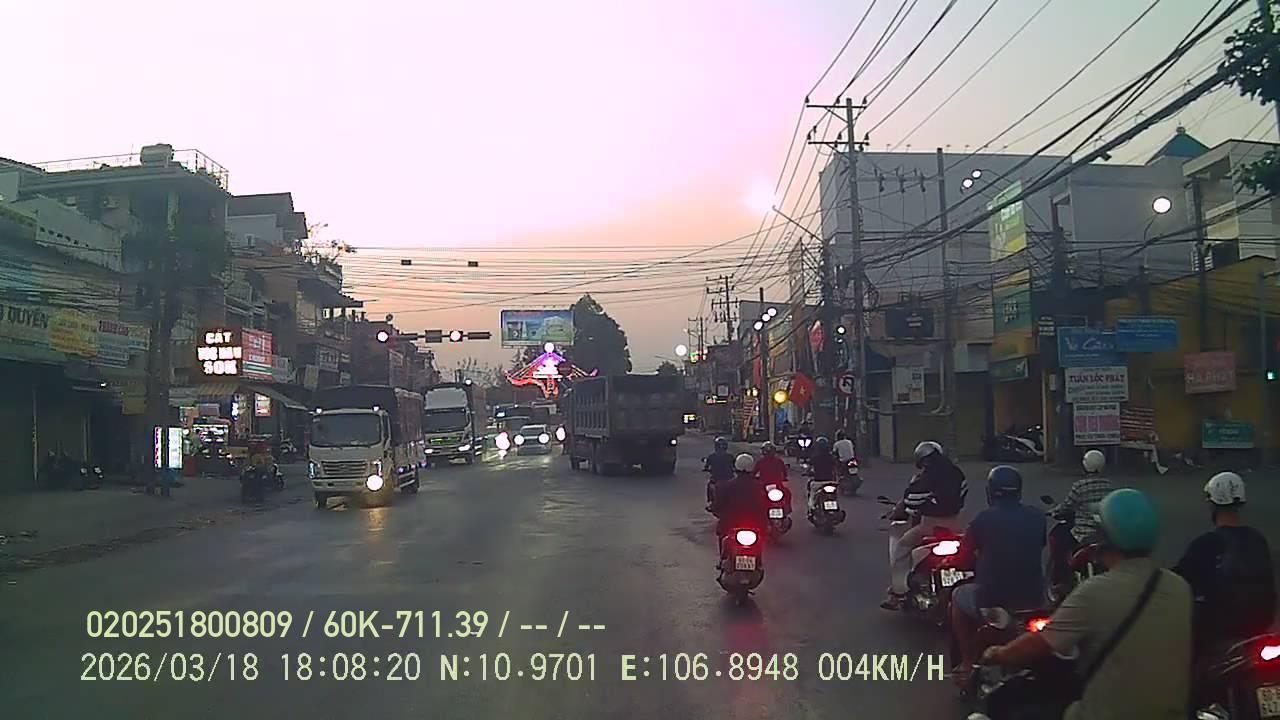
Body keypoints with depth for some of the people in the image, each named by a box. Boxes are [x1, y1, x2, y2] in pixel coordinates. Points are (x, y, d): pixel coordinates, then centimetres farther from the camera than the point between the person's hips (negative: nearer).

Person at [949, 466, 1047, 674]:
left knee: (958, 596, 27)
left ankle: (968, 661, 26)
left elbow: (966, 550, 3)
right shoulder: (1037, 516, 0)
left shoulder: (985, 518, -10)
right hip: (1032, 599, 4)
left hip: (992, 600, -3)